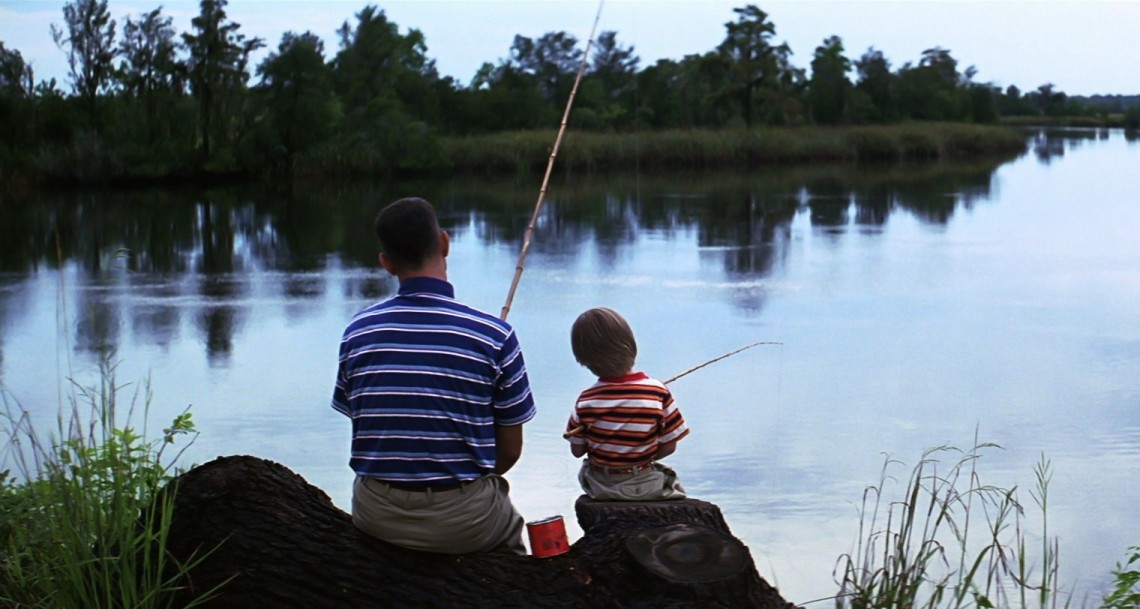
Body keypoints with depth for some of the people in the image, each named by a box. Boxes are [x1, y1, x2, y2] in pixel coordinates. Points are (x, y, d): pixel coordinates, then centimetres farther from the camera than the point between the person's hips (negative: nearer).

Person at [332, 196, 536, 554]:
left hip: (376, 519, 2)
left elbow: (367, 433, 8)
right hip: (464, 524, -2)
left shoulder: (357, 332, -3)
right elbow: (509, 451, -2)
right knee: (508, 523, 31)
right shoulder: (493, 335, -11)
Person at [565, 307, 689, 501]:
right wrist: (643, 458, 7)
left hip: (600, 487, 1)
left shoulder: (586, 401, -14)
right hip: (646, 486, -1)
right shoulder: (658, 392, -17)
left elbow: (577, 450, -4)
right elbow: (669, 446, -10)